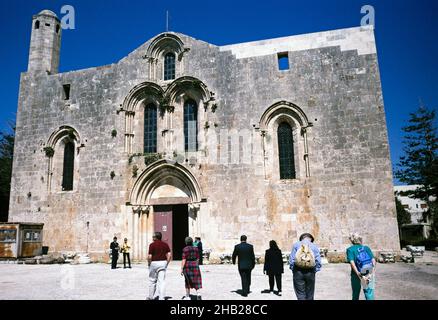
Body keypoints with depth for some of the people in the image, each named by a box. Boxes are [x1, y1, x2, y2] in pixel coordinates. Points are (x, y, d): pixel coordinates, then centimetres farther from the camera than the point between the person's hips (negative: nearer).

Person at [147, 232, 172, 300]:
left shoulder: (152, 245, -10)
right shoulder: (165, 244, 4)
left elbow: (149, 257, -14)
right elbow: (169, 255, -1)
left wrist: (149, 263, 3)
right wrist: (166, 263, 9)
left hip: (154, 263, -3)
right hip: (163, 263, 3)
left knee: (152, 281, 13)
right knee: (162, 281, 2)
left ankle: (151, 297, 24)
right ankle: (161, 298, -3)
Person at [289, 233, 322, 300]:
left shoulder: (296, 245, 4)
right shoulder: (314, 246, 5)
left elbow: (291, 259, -1)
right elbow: (318, 261, 0)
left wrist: (292, 269, 8)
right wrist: (315, 271, 11)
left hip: (298, 272, -1)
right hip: (310, 272, 1)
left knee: (300, 294, 2)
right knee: (309, 295, 13)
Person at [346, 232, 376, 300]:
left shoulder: (350, 249, -1)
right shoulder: (366, 248, 9)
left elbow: (352, 262, -14)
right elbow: (373, 259, -3)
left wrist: (358, 273, -19)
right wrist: (373, 269, -9)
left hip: (357, 274, -1)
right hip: (369, 273, 2)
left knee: (356, 293, 16)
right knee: (369, 293, 4)